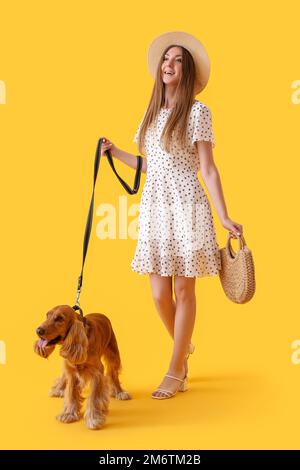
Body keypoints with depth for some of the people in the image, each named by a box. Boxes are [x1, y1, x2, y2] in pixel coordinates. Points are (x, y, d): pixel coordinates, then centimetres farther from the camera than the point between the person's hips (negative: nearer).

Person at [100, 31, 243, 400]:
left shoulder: (197, 111, -3)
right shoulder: (152, 112, 15)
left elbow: (208, 169, -6)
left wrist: (224, 217, -11)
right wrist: (115, 152, 17)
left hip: (186, 205, -5)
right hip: (154, 206, 5)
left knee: (183, 289, 2)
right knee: (159, 292, 4)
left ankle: (176, 371, 13)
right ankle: (184, 347, 33)